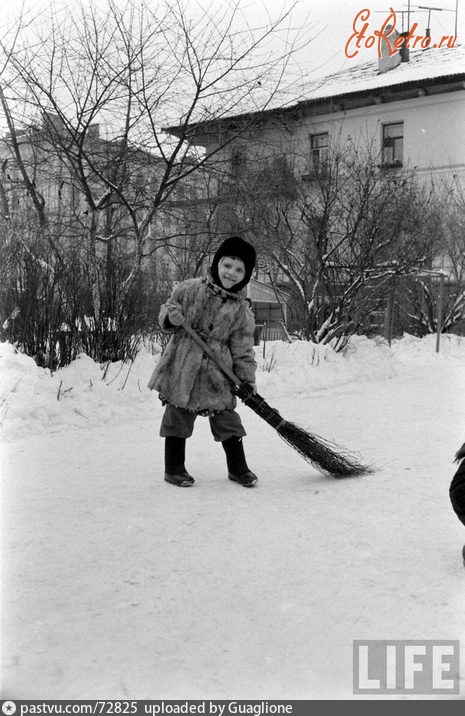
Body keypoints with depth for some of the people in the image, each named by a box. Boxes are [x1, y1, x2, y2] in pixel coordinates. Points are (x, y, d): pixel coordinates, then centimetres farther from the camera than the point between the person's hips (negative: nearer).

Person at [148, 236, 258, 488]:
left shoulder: (242, 310, 2)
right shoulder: (190, 289, -1)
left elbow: (242, 349, 5)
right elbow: (166, 309, 9)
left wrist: (247, 378, -1)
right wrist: (170, 318, -14)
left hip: (217, 373, 1)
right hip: (182, 367, -1)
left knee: (226, 419, 5)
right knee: (178, 417, 6)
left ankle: (238, 467, 21)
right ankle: (174, 468, 20)